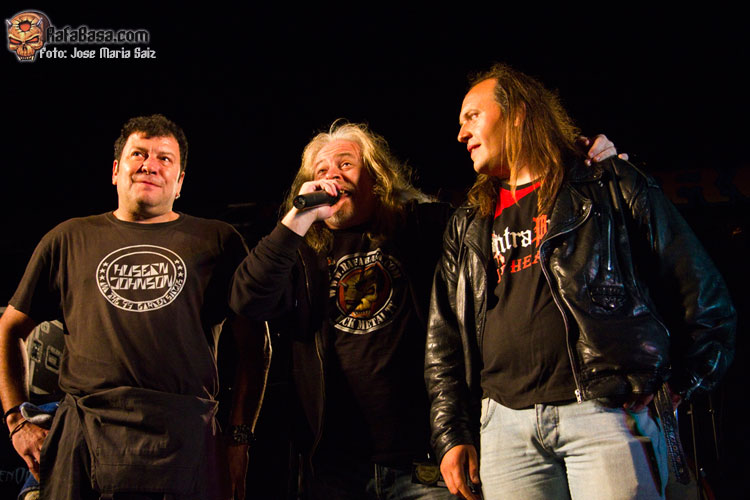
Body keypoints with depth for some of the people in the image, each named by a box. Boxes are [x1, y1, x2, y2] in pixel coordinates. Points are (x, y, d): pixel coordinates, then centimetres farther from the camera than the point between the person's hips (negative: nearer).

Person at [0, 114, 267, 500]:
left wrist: (239, 435, 3)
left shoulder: (217, 240, 11)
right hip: (81, 437, 2)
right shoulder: (71, 239, 16)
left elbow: (251, 345, 11)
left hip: (182, 437, -1)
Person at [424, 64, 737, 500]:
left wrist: (680, 385, 1)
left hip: (605, 411, -3)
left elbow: (701, 292, 7)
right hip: (505, 422, 4)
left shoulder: (610, 187, 9)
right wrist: (452, 434, 9)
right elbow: (444, 340, 18)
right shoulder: (467, 228, 20)